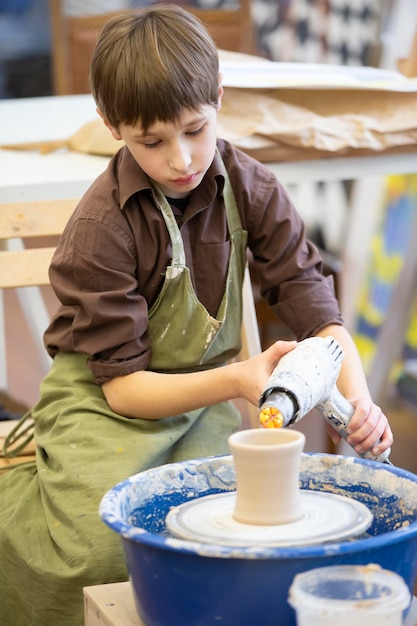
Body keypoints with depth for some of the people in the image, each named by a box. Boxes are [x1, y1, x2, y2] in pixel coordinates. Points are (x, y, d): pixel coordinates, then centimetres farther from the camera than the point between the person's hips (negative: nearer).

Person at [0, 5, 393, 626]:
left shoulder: (249, 186, -4)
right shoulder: (101, 226, -20)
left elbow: (309, 293, -7)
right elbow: (123, 386, -19)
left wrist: (357, 395, -25)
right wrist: (236, 379, -33)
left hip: (205, 398, 5)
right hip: (106, 405, -4)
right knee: (102, 545, -28)